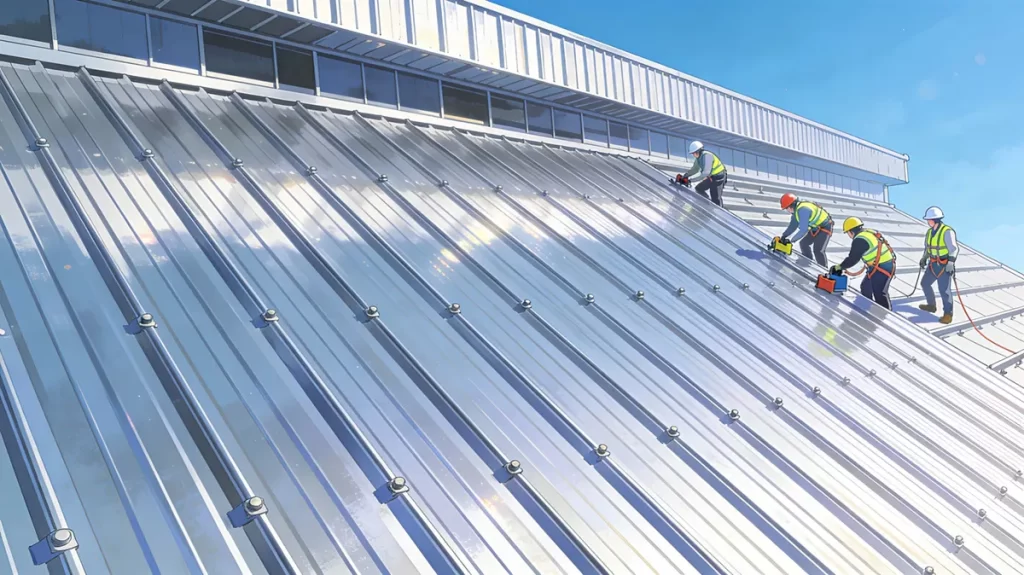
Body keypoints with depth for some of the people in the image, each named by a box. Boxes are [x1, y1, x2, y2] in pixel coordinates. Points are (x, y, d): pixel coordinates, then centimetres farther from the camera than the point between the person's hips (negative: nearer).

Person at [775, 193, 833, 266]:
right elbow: (793, 226, 6)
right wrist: (784, 236, -7)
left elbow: (803, 229, -37)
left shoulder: (803, 210, -33)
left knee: (818, 251, -18)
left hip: (825, 227, -10)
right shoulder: (796, 209, -2)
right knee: (804, 244, 13)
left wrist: (791, 240, -30)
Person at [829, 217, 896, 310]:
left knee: (880, 294, -8)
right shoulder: (869, 232, 10)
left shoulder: (860, 240, -19)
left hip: (882, 268, -10)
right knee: (865, 287, 20)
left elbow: (852, 259, -16)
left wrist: (838, 267, -4)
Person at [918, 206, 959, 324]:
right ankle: (931, 305, 38)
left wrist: (950, 263, -28)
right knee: (925, 283, 19)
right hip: (933, 264, 9)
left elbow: (954, 249, -23)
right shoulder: (929, 232, 4)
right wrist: (924, 258, 17)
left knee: (944, 290, -8)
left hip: (945, 265, -8)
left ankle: (948, 314, 1)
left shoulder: (947, 231, -22)